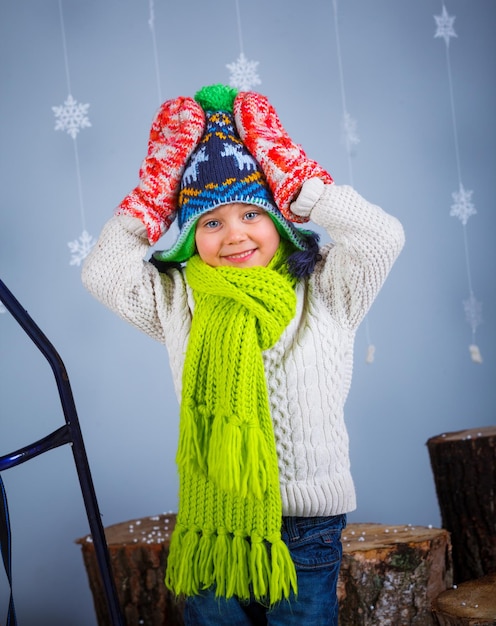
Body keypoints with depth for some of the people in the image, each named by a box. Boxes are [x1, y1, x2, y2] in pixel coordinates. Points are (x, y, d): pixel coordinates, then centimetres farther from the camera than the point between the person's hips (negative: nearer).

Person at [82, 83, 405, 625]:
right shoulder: (175, 301, 5)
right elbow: (101, 272, -3)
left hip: (309, 529, -1)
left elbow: (382, 236, -12)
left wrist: (290, 170, -9)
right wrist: (158, 188, -3)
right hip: (211, 527, 2)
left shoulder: (323, 292, 0)